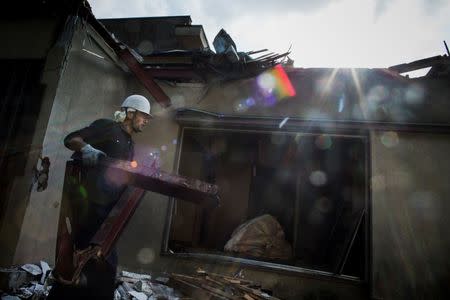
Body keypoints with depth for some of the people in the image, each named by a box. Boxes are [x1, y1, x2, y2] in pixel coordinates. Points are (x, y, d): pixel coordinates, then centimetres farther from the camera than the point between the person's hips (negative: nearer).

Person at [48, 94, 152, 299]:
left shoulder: (130, 145, 20)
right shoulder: (107, 127, -3)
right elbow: (70, 139, -9)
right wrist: (86, 148, -29)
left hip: (107, 207, 9)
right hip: (89, 202, -8)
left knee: (105, 261, 14)